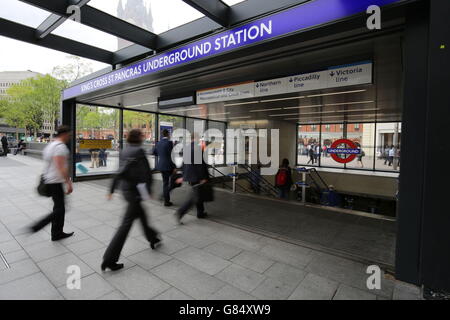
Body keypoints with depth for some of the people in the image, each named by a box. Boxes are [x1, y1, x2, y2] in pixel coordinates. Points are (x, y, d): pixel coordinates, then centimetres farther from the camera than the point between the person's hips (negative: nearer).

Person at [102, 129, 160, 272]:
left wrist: (112, 190, 15)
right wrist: (149, 189, -8)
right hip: (135, 189, -9)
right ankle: (109, 259, 3)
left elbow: (119, 172, 11)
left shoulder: (124, 151, 9)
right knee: (127, 222, -2)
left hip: (125, 188, 9)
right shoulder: (139, 151, -14)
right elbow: (146, 172, -17)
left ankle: (152, 238, 42)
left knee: (141, 213, 23)